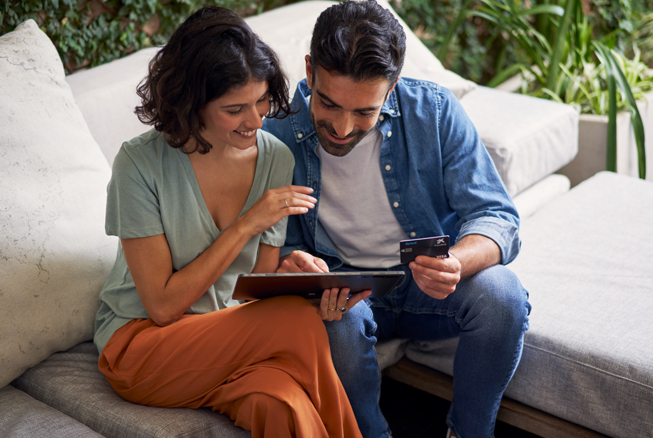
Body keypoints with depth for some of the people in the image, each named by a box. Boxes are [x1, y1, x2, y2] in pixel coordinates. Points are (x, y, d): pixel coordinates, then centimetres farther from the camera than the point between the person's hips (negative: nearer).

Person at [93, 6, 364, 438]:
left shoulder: (278, 159, -3)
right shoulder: (141, 163, -16)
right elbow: (163, 306, -16)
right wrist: (246, 226, -20)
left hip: (236, 342, 4)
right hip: (141, 343, -3)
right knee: (300, 321, -28)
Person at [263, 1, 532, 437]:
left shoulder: (434, 111, -14)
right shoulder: (274, 135, -15)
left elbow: (497, 217, -15)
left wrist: (456, 263, -39)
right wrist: (287, 265, -32)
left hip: (430, 286, 1)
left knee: (501, 294, -29)